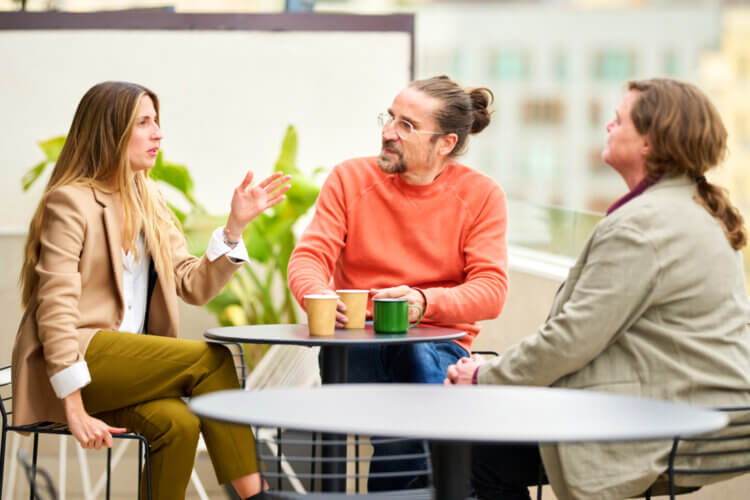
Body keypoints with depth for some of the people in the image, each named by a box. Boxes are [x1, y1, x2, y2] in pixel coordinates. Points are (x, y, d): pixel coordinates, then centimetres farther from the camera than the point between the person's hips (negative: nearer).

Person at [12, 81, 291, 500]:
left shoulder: (150, 199, 15)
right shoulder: (70, 201, -7)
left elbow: (194, 286, 8)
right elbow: (56, 308, -15)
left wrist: (236, 224, -6)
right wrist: (74, 409, -22)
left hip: (130, 364, 6)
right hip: (79, 357, -6)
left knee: (178, 423, -26)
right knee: (214, 359, -20)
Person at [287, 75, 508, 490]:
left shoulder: (481, 195, 2)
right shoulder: (350, 178, 5)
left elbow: (490, 289, -8)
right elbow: (307, 259, -1)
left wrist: (423, 302, -27)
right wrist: (321, 299, -26)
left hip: (438, 343, 0)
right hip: (354, 341, 0)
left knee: (418, 356, -36)